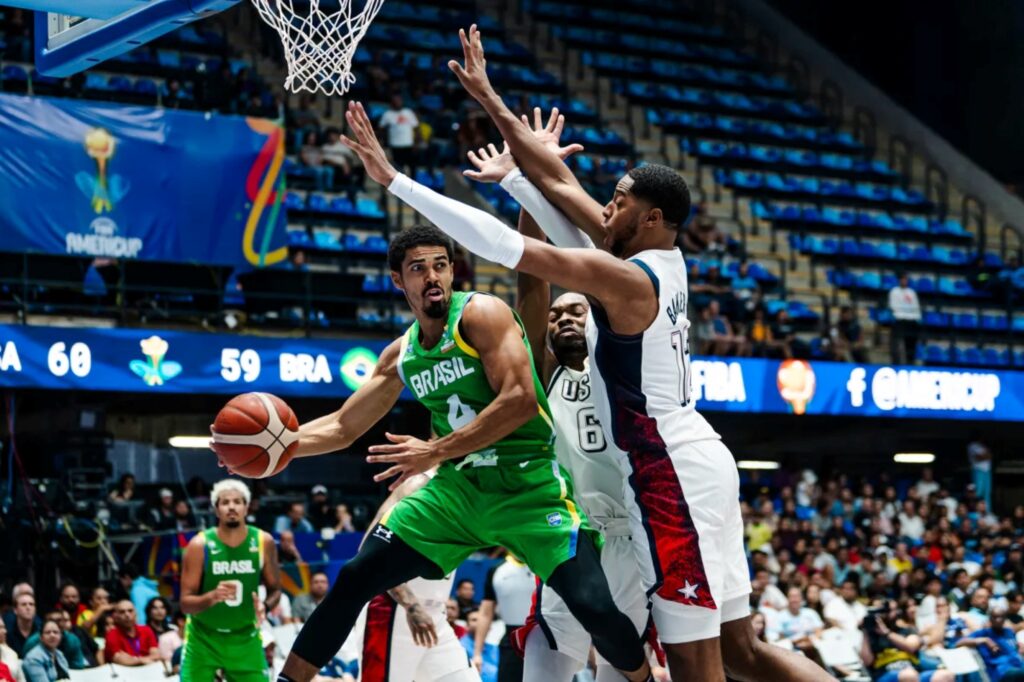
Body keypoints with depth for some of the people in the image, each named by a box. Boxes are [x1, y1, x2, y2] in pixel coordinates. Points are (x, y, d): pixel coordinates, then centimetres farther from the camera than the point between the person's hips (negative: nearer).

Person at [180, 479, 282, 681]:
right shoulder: (200, 545, -16)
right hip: (204, 639, -2)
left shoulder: (263, 542, -9)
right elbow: (186, 603, -14)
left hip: (245, 638, 2)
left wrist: (265, 606, -20)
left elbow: (275, 589, 3)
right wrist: (212, 597, -35)